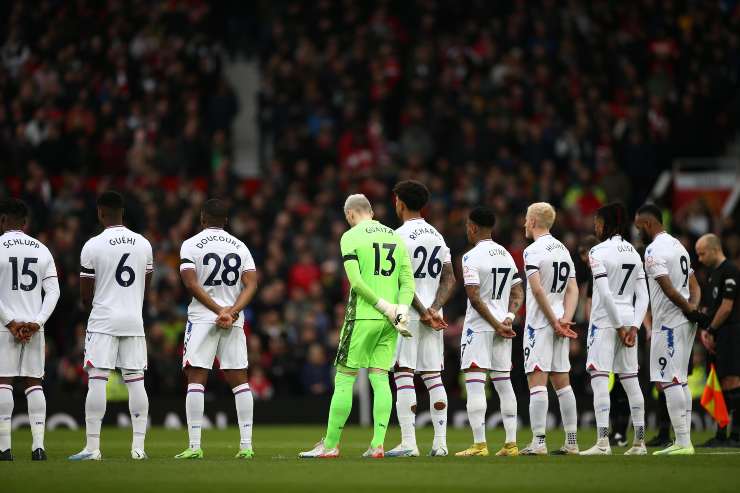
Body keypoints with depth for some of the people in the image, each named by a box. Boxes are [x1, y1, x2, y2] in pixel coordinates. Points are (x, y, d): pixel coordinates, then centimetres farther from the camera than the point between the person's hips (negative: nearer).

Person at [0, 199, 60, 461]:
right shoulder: (41, 250, 9)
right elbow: (53, 292, 3)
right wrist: (37, 322, -3)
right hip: (34, 326, 4)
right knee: (33, 383, 6)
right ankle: (38, 446, -2)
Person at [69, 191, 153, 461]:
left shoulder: (93, 246, -8)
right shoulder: (143, 244, 5)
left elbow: (85, 294, -2)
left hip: (103, 320, -4)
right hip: (134, 320, 4)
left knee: (97, 380, -5)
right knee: (135, 380, 6)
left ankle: (92, 447, -9)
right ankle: (138, 446, 4)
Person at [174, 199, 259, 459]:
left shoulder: (191, 245, -1)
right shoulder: (240, 247, 10)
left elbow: (191, 284, -11)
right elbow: (251, 284, 0)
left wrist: (220, 310, -12)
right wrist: (232, 311, -11)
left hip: (202, 318, -3)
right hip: (235, 320, 3)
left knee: (196, 379, -3)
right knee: (239, 380, 7)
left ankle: (194, 446, -10)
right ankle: (246, 445, 2)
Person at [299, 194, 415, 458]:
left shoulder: (351, 237, -3)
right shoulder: (395, 238, 14)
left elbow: (355, 281, -14)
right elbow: (408, 281, 5)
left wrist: (385, 307, -12)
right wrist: (402, 310, -6)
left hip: (362, 317, -5)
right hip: (388, 324, 5)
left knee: (344, 379, 0)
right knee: (380, 378, 4)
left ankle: (330, 445, 2)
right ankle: (378, 444, -4)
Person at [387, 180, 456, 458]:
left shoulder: (400, 236, -9)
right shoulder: (437, 236, 14)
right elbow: (449, 280, 9)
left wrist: (423, 312, -10)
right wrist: (434, 309, -2)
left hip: (407, 316, -7)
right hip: (432, 315, 7)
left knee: (403, 375, -6)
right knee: (433, 377, 9)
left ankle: (409, 443, -11)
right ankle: (440, 443, 6)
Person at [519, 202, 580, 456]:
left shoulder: (533, 251, -10)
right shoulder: (563, 250, 15)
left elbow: (538, 290, -17)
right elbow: (573, 289, 9)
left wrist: (555, 322, -13)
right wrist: (565, 319, -2)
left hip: (540, 322, -7)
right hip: (559, 323, 7)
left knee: (537, 380, -8)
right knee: (562, 382, 11)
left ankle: (538, 442, -12)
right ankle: (572, 442, 10)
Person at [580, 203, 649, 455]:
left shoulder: (599, 252, -9)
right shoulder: (634, 253, 12)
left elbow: (605, 294, -15)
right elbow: (643, 296, 7)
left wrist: (619, 326, -9)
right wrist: (633, 327, 1)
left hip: (605, 321, -7)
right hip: (629, 319, 7)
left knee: (600, 378, -7)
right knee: (630, 380, 10)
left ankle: (603, 441, -15)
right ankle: (639, 442, 11)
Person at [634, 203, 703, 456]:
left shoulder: (654, 250, -13)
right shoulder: (678, 245, 18)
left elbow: (669, 290, -21)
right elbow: (694, 286, 18)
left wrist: (688, 309, -9)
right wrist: (693, 306, 1)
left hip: (669, 322, -10)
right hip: (686, 322, 10)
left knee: (668, 381, -9)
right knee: (679, 380, 13)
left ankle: (683, 442, -13)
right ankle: (684, 441, 13)